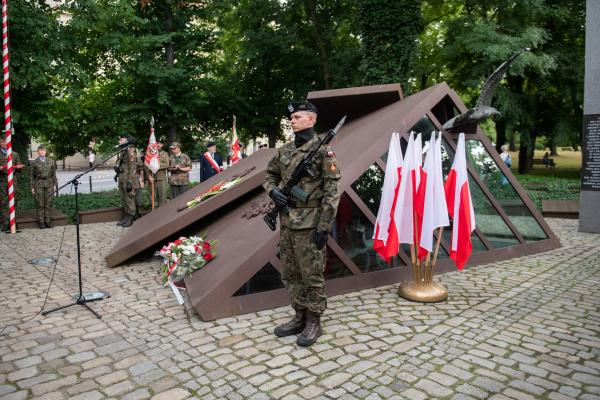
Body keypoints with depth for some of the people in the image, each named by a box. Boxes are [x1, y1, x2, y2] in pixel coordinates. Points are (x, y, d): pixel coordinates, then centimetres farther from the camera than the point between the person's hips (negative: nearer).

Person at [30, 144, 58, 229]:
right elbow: (31, 176, 5)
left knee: (48, 204, 2)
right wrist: (32, 187, 0)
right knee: (40, 204, -1)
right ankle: (41, 222, 4)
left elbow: (53, 174, 13)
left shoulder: (51, 161, 11)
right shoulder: (34, 162, 5)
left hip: (49, 184, 2)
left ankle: (48, 221, 8)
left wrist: (54, 184, 7)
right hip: (38, 184, -2)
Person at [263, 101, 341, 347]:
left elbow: (331, 191, -13)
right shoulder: (284, 150, 11)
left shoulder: (322, 150, -9)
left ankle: (313, 322, 18)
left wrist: (324, 226, -17)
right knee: (290, 275, 14)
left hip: (309, 225, -7)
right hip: (287, 223, 7)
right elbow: (269, 176, 24)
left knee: (311, 275, 2)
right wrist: (272, 191, 1)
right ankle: (300, 317, 29)